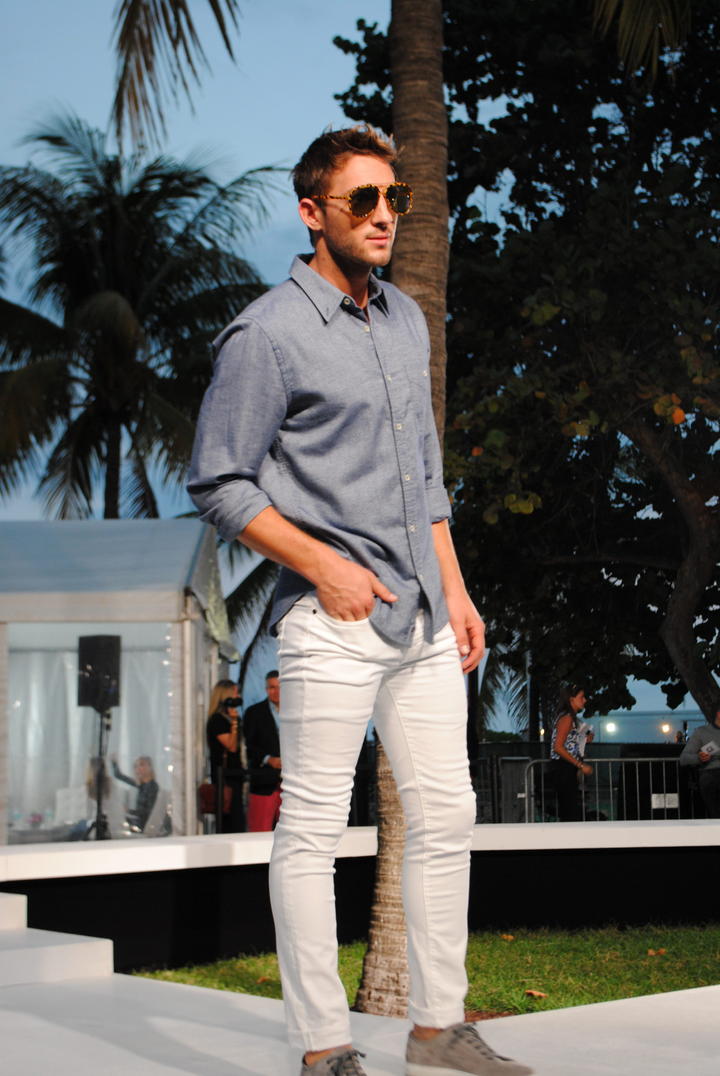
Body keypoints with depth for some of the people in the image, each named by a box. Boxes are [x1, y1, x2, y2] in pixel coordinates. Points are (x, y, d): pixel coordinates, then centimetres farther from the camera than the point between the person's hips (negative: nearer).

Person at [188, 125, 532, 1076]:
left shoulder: (406, 319, 15)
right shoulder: (267, 334, -8)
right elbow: (219, 484, -8)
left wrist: (455, 590, 15)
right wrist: (323, 565, -14)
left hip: (422, 617, 8)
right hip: (334, 622, -7)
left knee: (446, 816, 9)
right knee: (313, 827, -2)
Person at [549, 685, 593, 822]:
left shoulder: (573, 718, 18)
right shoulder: (567, 718, -12)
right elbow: (558, 747, -19)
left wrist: (585, 740, 9)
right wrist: (581, 765, -18)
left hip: (568, 770, 10)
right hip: (563, 769, -10)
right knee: (571, 812, -12)